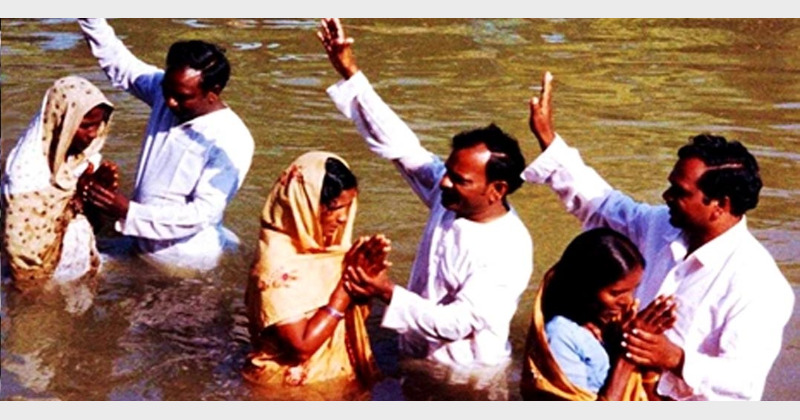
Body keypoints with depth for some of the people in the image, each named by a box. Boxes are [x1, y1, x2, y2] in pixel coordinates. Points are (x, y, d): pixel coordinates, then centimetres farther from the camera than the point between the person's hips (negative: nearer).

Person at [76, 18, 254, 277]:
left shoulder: (230, 142, -24)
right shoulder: (166, 92, -3)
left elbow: (202, 214, -26)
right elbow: (120, 64, 10)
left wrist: (129, 213, -31)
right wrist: (91, 19, -3)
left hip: (185, 258, -7)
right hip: (145, 243, 8)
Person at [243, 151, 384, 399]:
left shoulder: (322, 245, 2)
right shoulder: (277, 262, -19)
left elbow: (352, 312, 10)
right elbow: (302, 345, -22)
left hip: (335, 375, 7)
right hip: (294, 385, -7)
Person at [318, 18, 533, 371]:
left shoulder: (509, 251, -23)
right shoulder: (449, 197, -4)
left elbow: (456, 324, -25)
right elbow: (399, 144, -3)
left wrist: (388, 293, -32)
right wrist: (350, 74, -6)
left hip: (465, 374, -7)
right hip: (415, 355, 7)